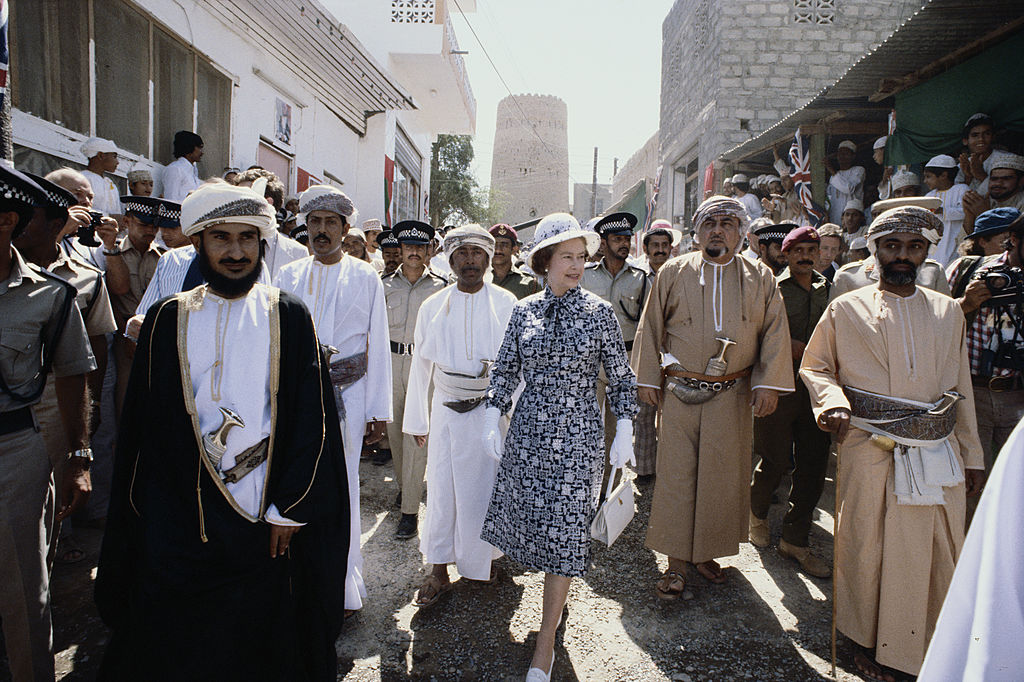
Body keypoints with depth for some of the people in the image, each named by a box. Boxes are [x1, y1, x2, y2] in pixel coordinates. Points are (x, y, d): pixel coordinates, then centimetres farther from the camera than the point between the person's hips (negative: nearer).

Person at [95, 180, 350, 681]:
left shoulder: (287, 317, -1)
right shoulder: (167, 320, 4)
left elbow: (313, 419, -4)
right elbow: (142, 425, 6)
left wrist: (288, 509, -8)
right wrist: (145, 516, 3)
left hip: (266, 518, -1)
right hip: (178, 522, 2)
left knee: (262, 642, 11)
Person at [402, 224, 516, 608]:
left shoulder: (506, 304, 0)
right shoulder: (432, 308, 7)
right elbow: (421, 366, 10)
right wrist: (417, 421, 11)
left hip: (493, 410, -1)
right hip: (447, 411, 2)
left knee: (485, 486, 8)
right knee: (442, 489, 4)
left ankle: (482, 560, 31)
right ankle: (438, 572, 18)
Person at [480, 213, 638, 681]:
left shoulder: (599, 313, -3)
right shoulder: (524, 311, 3)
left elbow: (621, 378, 1)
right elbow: (505, 369, 8)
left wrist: (624, 431, -7)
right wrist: (492, 417, -2)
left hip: (577, 433, -2)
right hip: (528, 430, 3)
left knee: (565, 529, 0)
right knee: (532, 518, 12)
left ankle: (546, 641, 12)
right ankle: (556, 589, 42)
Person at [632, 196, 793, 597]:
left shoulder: (760, 278, 7)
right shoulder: (673, 273, 4)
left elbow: (775, 333, 6)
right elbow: (651, 327, 6)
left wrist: (768, 383, -3)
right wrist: (648, 378, 2)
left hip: (733, 397, 2)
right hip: (680, 394, -1)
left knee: (723, 476, 8)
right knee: (676, 476, 0)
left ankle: (707, 553, 26)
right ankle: (676, 563, 11)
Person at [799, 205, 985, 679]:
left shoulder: (947, 312, 12)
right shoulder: (846, 310, 3)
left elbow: (961, 387, 14)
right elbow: (814, 366, 8)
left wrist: (971, 455, 14)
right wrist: (833, 402, -13)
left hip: (939, 456, 3)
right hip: (870, 450, -3)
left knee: (939, 554, 8)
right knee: (867, 549, 4)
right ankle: (867, 642, 23)